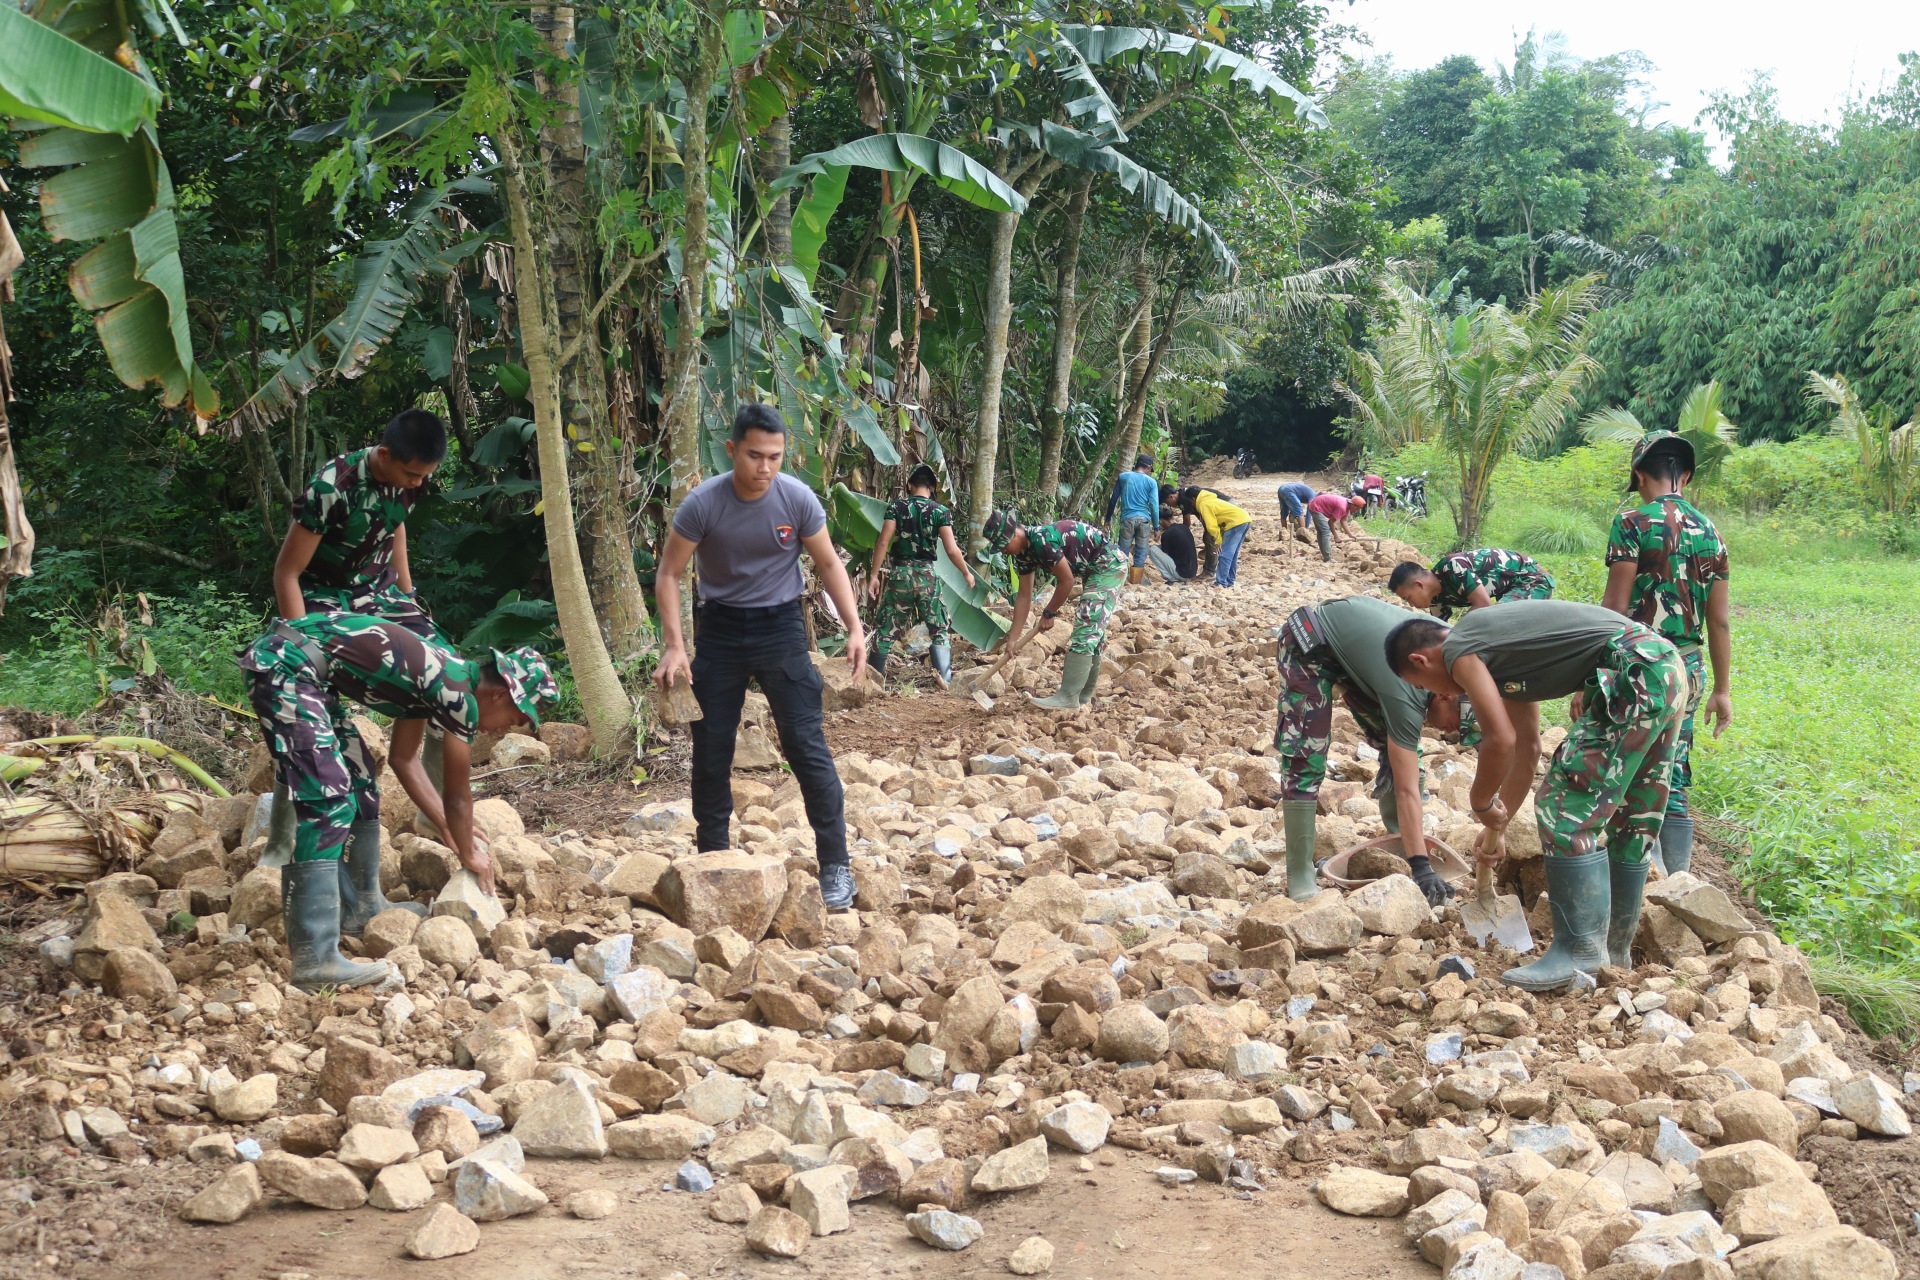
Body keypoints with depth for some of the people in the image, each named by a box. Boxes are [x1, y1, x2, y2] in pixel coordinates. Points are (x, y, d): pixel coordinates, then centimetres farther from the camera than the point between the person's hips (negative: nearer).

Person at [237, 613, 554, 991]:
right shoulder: (461, 694, -12)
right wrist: (469, 853, 17)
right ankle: (314, 958, -20)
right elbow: (457, 795, 0)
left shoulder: (437, 680, 15)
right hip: (282, 663, -11)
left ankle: (361, 908, 30)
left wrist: (453, 830, 30)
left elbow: (404, 759, 26)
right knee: (327, 801, -16)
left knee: (359, 782, 18)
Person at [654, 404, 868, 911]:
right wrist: (674, 647, -16)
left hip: (780, 625, -1)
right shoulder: (703, 504, -16)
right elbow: (669, 574, -7)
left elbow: (829, 564, 0)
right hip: (721, 627, 1)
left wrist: (855, 628, -9)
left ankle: (836, 868, -2)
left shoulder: (797, 499, -13)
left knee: (807, 746, -7)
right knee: (711, 749, 6)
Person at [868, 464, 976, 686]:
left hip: (900, 573, 1)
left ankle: (875, 675, 15)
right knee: (939, 628, 8)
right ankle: (944, 679, 0)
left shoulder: (897, 506, 0)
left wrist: (874, 576, -2)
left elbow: (883, 543, -6)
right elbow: (952, 550, -6)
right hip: (927, 575, -1)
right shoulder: (941, 511, -2)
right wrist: (966, 573, 10)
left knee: (887, 627, 11)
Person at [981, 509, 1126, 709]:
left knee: (1085, 629, -13)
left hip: (1109, 565, -10)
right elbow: (1024, 595, 9)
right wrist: (1012, 636, 7)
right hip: (1093, 570, 10)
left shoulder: (1041, 540, -26)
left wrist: (1048, 614, -6)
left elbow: (1067, 581, -20)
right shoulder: (1023, 552, 3)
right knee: (1091, 630, 15)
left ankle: (1068, 697, -14)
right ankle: (1084, 693, 23)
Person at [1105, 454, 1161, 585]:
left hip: (1127, 518, 0)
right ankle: (1135, 581, 8)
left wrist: (1108, 518, 17)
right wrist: (1156, 526, 4)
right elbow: (1154, 505, -2)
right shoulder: (1151, 482, 2)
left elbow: (1113, 499, 8)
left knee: (1123, 551, 4)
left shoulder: (1123, 477, 6)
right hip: (1144, 519, 0)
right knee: (1141, 551, 7)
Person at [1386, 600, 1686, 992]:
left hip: (1633, 674, -10)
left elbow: (1500, 740, -12)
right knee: (1632, 819, 19)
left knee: (1566, 810, -5)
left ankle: (1581, 950, -2)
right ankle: (1616, 947, 31)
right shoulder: (1496, 651, 24)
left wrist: (1480, 803, 5)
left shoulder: (1459, 652, -3)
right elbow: (1525, 748, 29)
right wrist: (1497, 826, 34)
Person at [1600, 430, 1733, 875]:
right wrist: (1722, 690, 18)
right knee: (1673, 786, 10)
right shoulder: (1710, 534, 10)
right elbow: (1719, 623, 11)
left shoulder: (1633, 524, -7)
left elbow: (1615, 607, -12)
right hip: (1688, 672, 6)